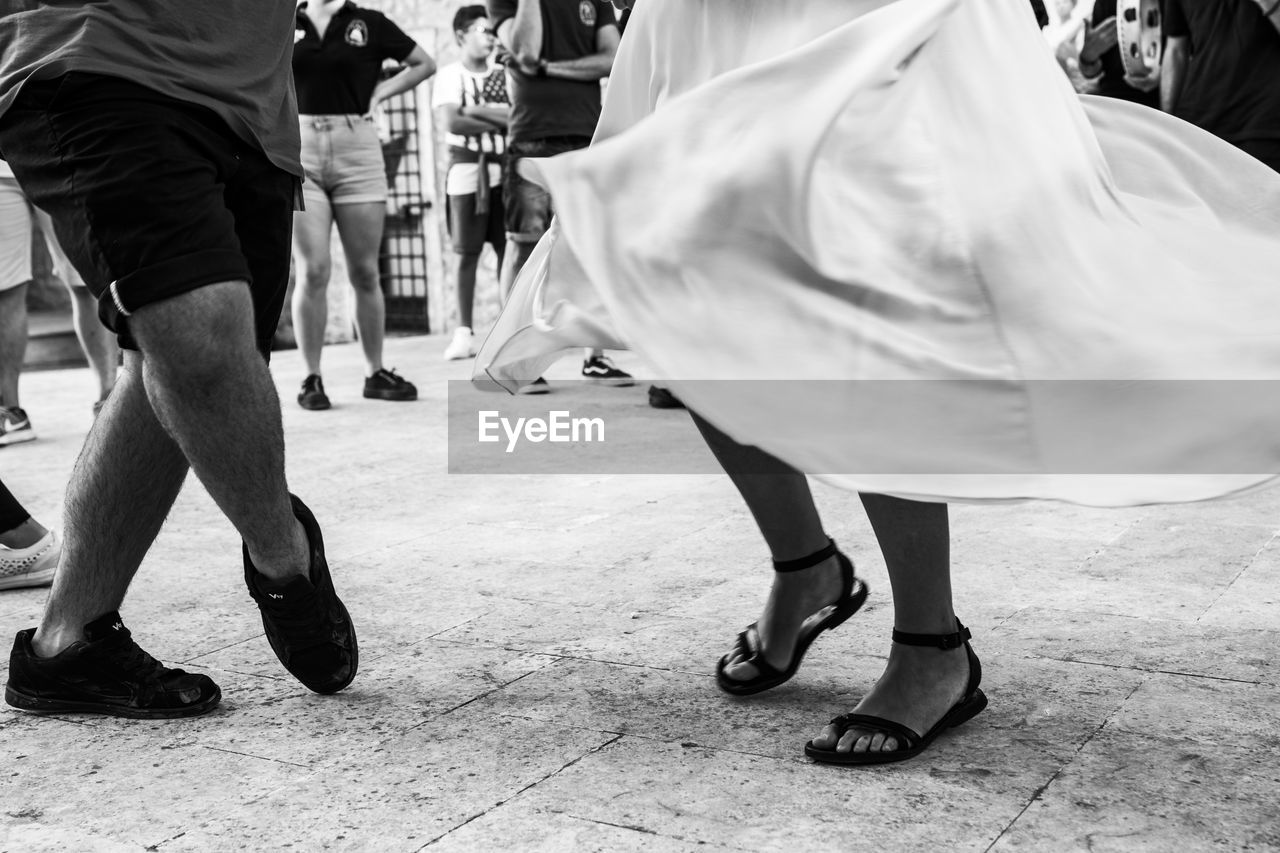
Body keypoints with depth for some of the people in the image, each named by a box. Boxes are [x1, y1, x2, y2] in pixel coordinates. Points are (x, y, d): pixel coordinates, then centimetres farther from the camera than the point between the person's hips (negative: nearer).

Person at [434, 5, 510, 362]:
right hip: (466, 168, -3)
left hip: (503, 167, 3)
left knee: (507, 248, 1)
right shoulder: (449, 75, 2)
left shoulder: (503, 74, 11)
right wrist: (498, 120, -8)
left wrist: (477, 109, -10)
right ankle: (464, 332, 0)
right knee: (467, 252, -2)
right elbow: (450, 121, -12)